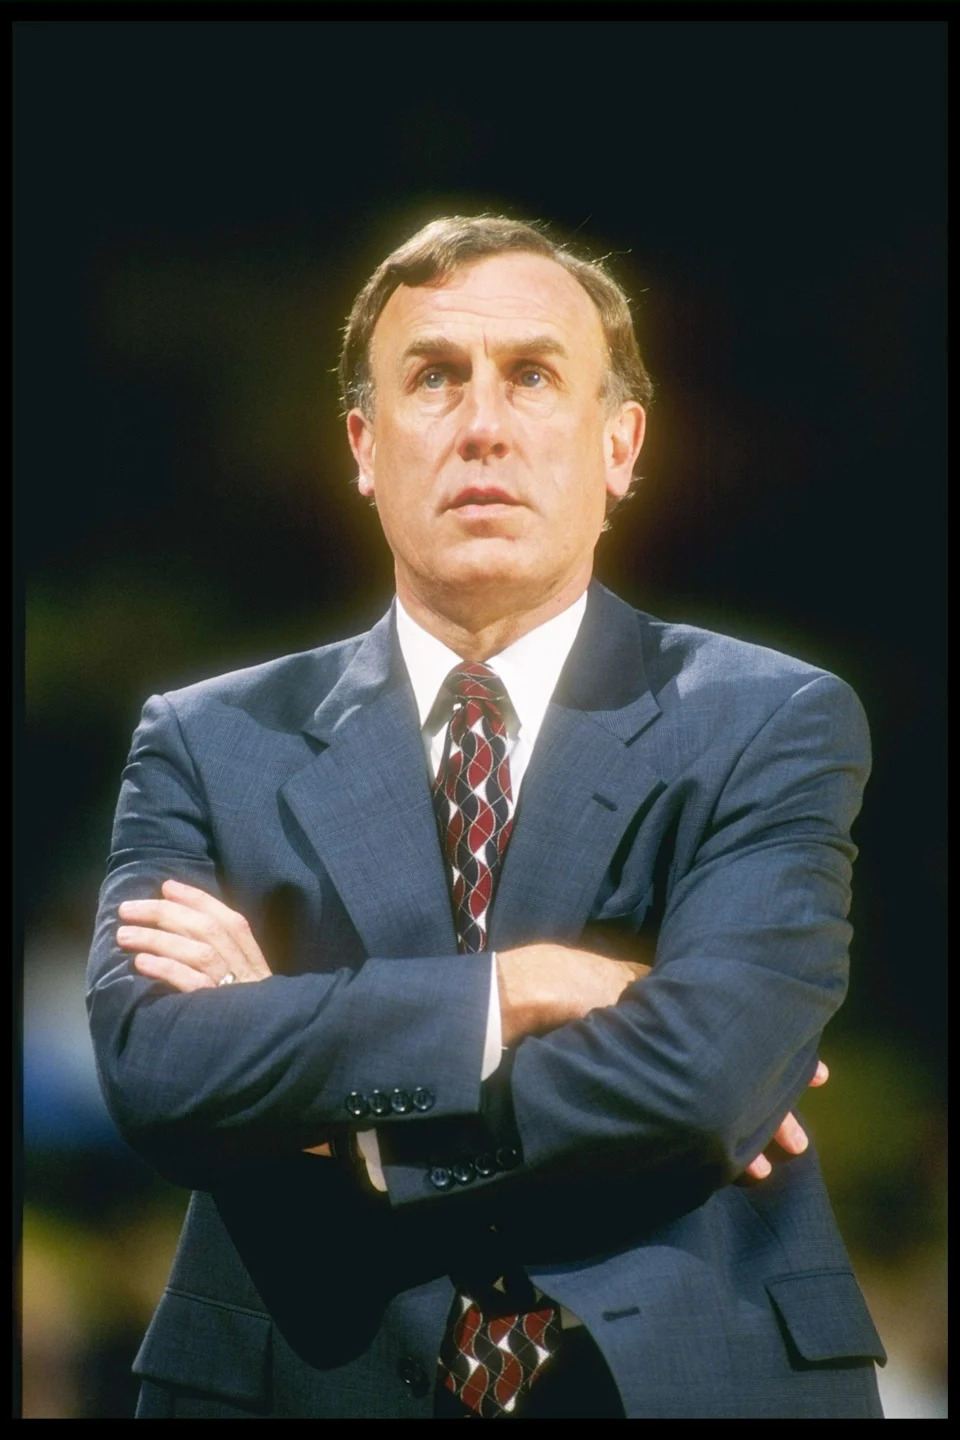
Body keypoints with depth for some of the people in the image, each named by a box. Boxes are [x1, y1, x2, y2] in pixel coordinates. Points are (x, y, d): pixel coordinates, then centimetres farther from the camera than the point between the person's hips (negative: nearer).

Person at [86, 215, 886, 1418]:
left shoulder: (773, 728, -4)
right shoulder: (210, 747, 1)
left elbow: (700, 1073, -19)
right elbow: (151, 1063, -15)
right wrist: (518, 990, -20)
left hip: (684, 1378, -1)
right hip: (310, 1385, 1)